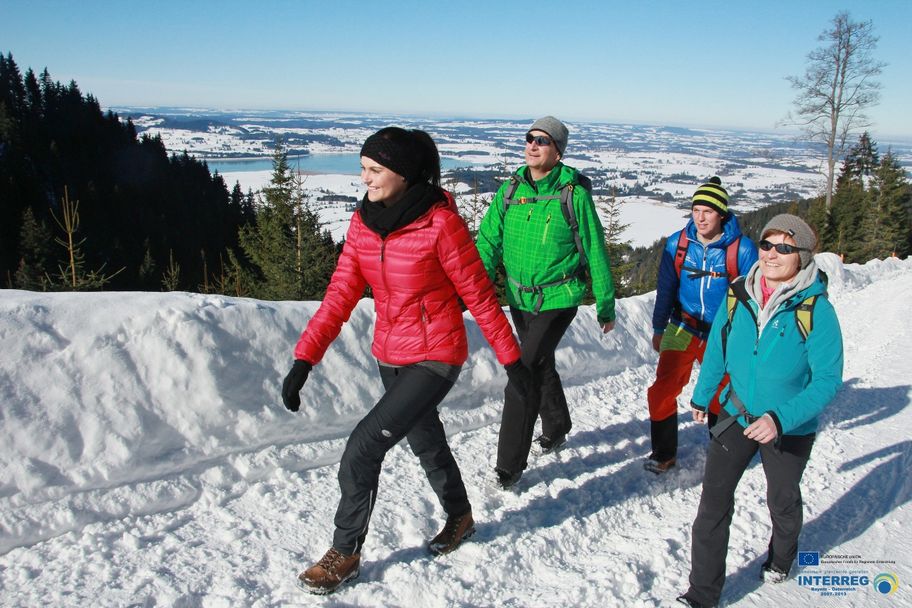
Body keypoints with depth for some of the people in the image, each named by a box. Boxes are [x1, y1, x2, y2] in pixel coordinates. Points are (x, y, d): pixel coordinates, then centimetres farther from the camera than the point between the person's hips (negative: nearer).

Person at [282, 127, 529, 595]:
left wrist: (510, 357, -7)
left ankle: (346, 552, 10)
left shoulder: (441, 222, -19)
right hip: (390, 356, 7)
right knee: (425, 443, 22)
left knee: (363, 446, -12)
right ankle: (460, 517, 48)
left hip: (435, 358, -7)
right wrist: (304, 359, -10)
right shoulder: (363, 223, -1)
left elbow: (478, 294, -13)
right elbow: (340, 295, -3)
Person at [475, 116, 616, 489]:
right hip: (519, 298, 6)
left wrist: (605, 305, 0)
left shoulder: (574, 193, -11)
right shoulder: (511, 190, 1)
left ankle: (510, 464, -2)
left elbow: (595, 252, -5)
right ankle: (557, 425, 48)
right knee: (541, 366, 22)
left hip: (558, 299, -5)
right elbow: (488, 242, -1)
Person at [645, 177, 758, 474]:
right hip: (683, 330, 1)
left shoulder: (741, 248, -12)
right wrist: (658, 329, 11)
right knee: (662, 392, -9)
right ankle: (664, 453, 9)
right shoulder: (677, 243, -5)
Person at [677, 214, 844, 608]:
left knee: (782, 501, 21)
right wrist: (701, 397, 14)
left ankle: (781, 557, 53)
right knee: (714, 497, -2)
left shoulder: (816, 309, -21)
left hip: (790, 428, -2)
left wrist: (780, 418, -30)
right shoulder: (739, 295, -10)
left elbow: (828, 379, -19)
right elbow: (717, 349, 5)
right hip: (737, 414, 3)